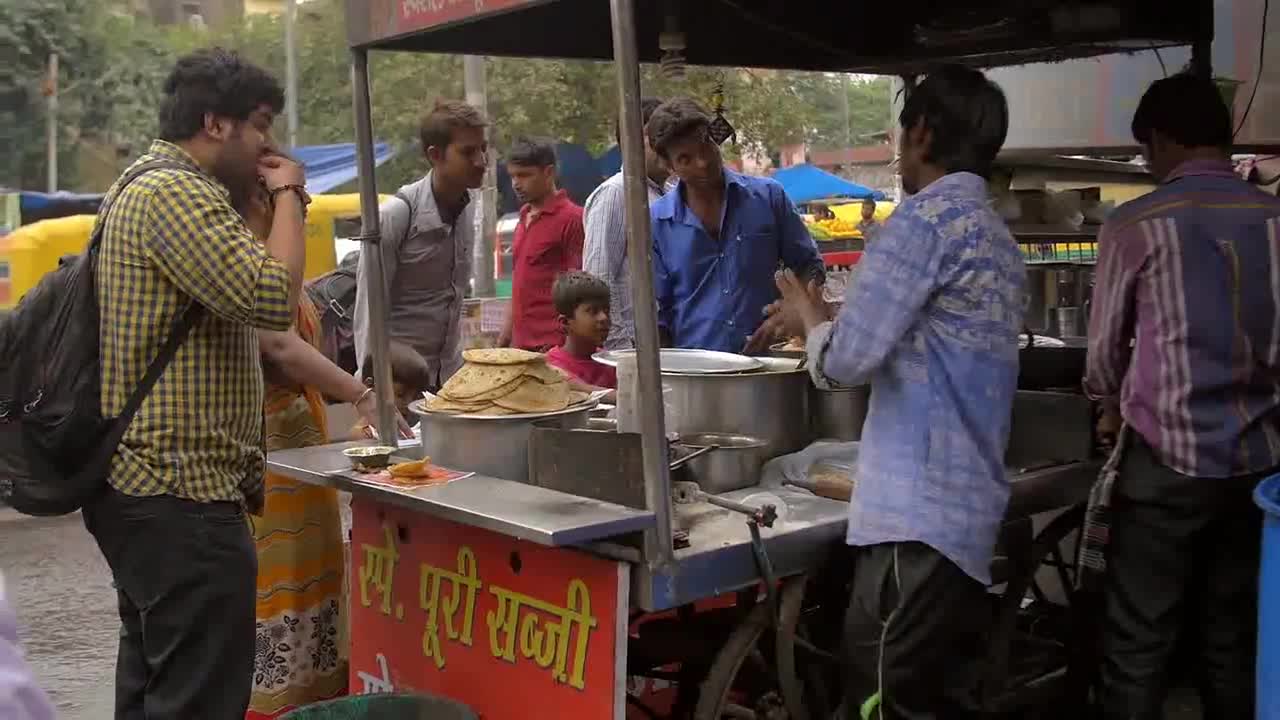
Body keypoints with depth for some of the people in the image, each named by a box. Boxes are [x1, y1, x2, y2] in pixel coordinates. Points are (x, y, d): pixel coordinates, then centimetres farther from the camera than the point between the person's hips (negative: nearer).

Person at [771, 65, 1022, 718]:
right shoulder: (1000, 240, 17)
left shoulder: (926, 218, -10)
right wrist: (831, 318, 26)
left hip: (917, 512, -9)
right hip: (970, 509, 9)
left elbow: (846, 359, -14)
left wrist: (810, 319, 7)